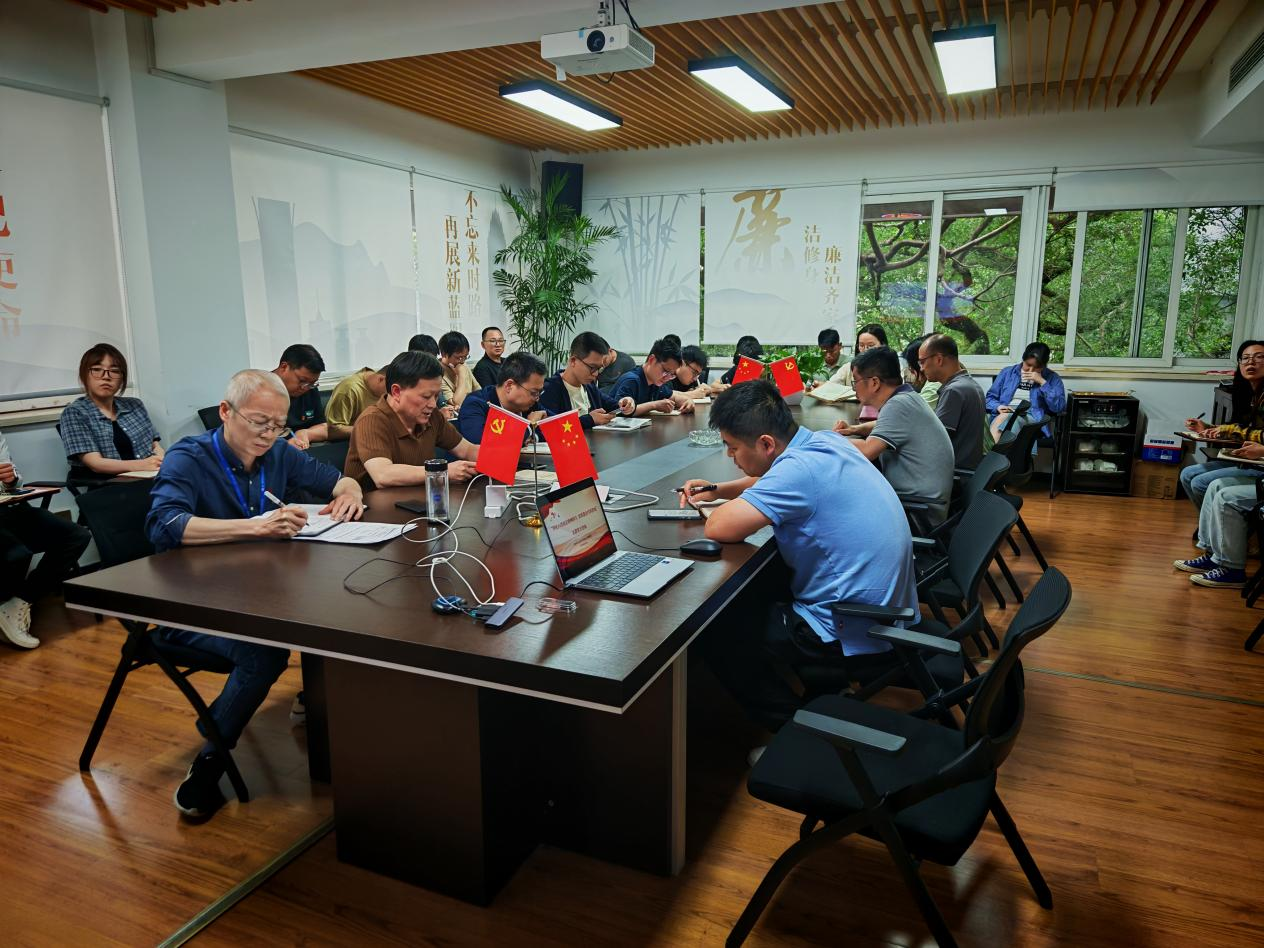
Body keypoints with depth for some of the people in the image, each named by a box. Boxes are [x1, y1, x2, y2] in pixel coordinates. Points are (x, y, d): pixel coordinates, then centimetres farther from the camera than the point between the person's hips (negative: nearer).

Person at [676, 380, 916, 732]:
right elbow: (773, 482, 22)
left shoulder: (800, 468, -27)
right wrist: (718, 490, 10)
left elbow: (719, 528, -31)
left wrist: (726, 506, -8)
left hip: (854, 635, -9)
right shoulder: (825, 442, 1)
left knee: (711, 629, 2)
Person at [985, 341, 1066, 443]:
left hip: (1032, 417, -2)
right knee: (1001, 418, -37)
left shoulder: (1052, 378, 13)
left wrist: (1042, 382, -6)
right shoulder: (1007, 372, 19)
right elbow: (990, 397, 19)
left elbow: (1059, 407, -1)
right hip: (1003, 415, 2)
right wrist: (998, 406, -5)